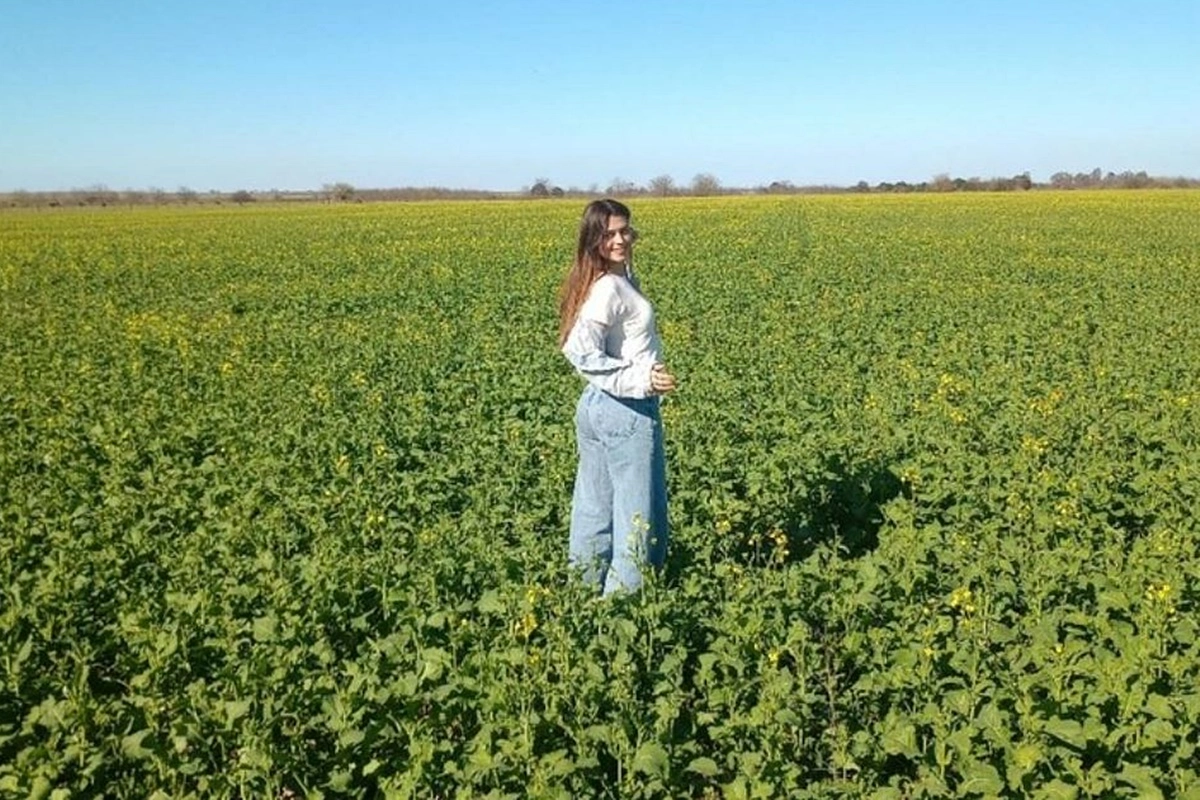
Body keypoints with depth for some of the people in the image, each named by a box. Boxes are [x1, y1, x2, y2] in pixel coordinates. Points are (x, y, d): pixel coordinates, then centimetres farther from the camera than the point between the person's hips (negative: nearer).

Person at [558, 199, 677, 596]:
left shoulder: (618, 278, 9)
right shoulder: (610, 288, -19)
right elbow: (584, 353, -27)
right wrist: (641, 381, -27)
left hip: (596, 404, 10)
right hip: (627, 410, -10)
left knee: (594, 505, 17)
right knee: (636, 513, 2)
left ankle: (585, 591, 30)